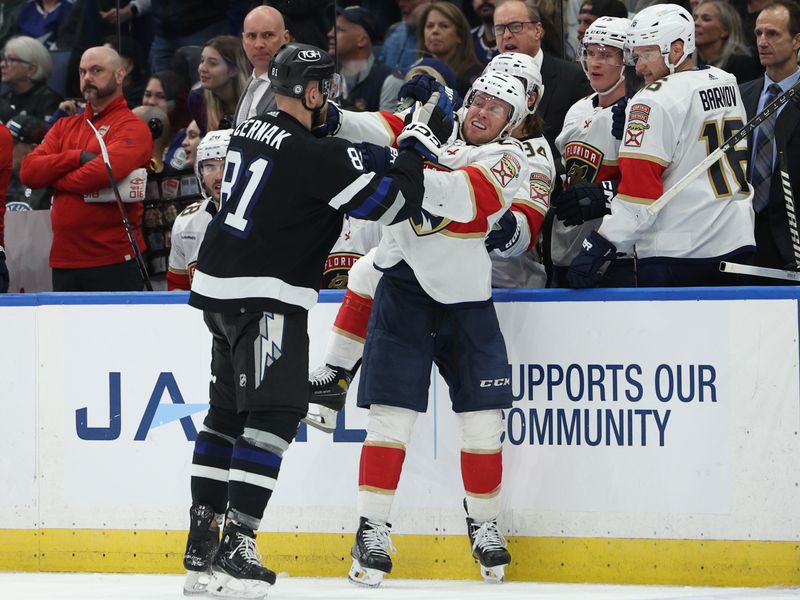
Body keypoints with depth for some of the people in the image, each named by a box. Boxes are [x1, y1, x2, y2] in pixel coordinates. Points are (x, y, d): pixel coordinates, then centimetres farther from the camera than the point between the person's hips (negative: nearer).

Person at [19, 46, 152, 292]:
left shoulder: (132, 128, -2)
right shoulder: (65, 126, 18)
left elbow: (103, 172, -20)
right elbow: (28, 170, 4)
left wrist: (51, 178, -4)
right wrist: (77, 157, -11)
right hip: (64, 261, 6)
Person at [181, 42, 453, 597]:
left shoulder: (250, 130, 9)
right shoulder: (316, 156, -17)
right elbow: (394, 203, -16)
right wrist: (419, 141, -4)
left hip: (221, 285, 9)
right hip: (266, 296, -9)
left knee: (230, 412, 15)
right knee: (273, 415, -8)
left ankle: (203, 544, 16)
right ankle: (236, 547, -15)